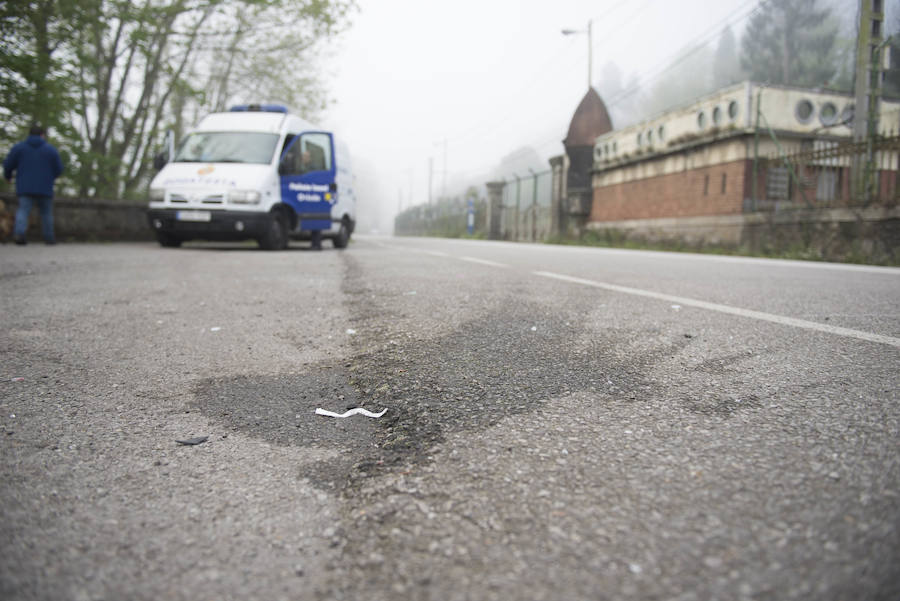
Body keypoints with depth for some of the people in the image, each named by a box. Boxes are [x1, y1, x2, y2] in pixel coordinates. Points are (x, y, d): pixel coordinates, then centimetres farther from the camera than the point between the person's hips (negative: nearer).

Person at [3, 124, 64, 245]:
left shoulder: (18, 147, 5)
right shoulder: (51, 149, 2)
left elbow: (8, 165, 4)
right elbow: (59, 169, 4)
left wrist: (8, 176, 25)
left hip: (25, 188, 0)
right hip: (45, 188, 0)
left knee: (23, 210, -2)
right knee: (46, 212, 11)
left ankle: (19, 232, -26)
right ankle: (49, 237, 14)